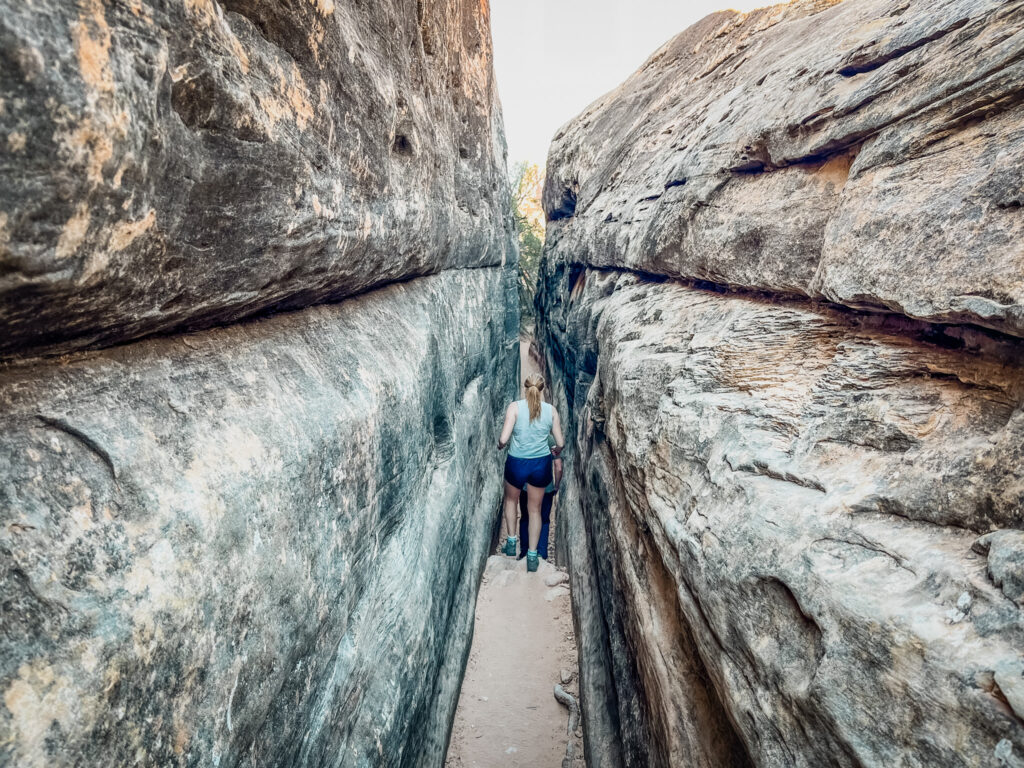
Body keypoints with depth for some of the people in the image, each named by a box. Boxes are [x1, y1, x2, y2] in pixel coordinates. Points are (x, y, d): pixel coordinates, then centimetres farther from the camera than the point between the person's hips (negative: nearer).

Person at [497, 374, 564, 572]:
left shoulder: (515, 407, -12)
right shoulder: (551, 410, -4)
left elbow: (504, 439, -19)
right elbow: (560, 443, 0)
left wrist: (500, 445, 4)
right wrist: (556, 452, 22)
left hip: (517, 463, -1)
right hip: (541, 464, 2)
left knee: (511, 499, 29)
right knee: (535, 509, 18)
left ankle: (511, 541, 32)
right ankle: (532, 556, 23)